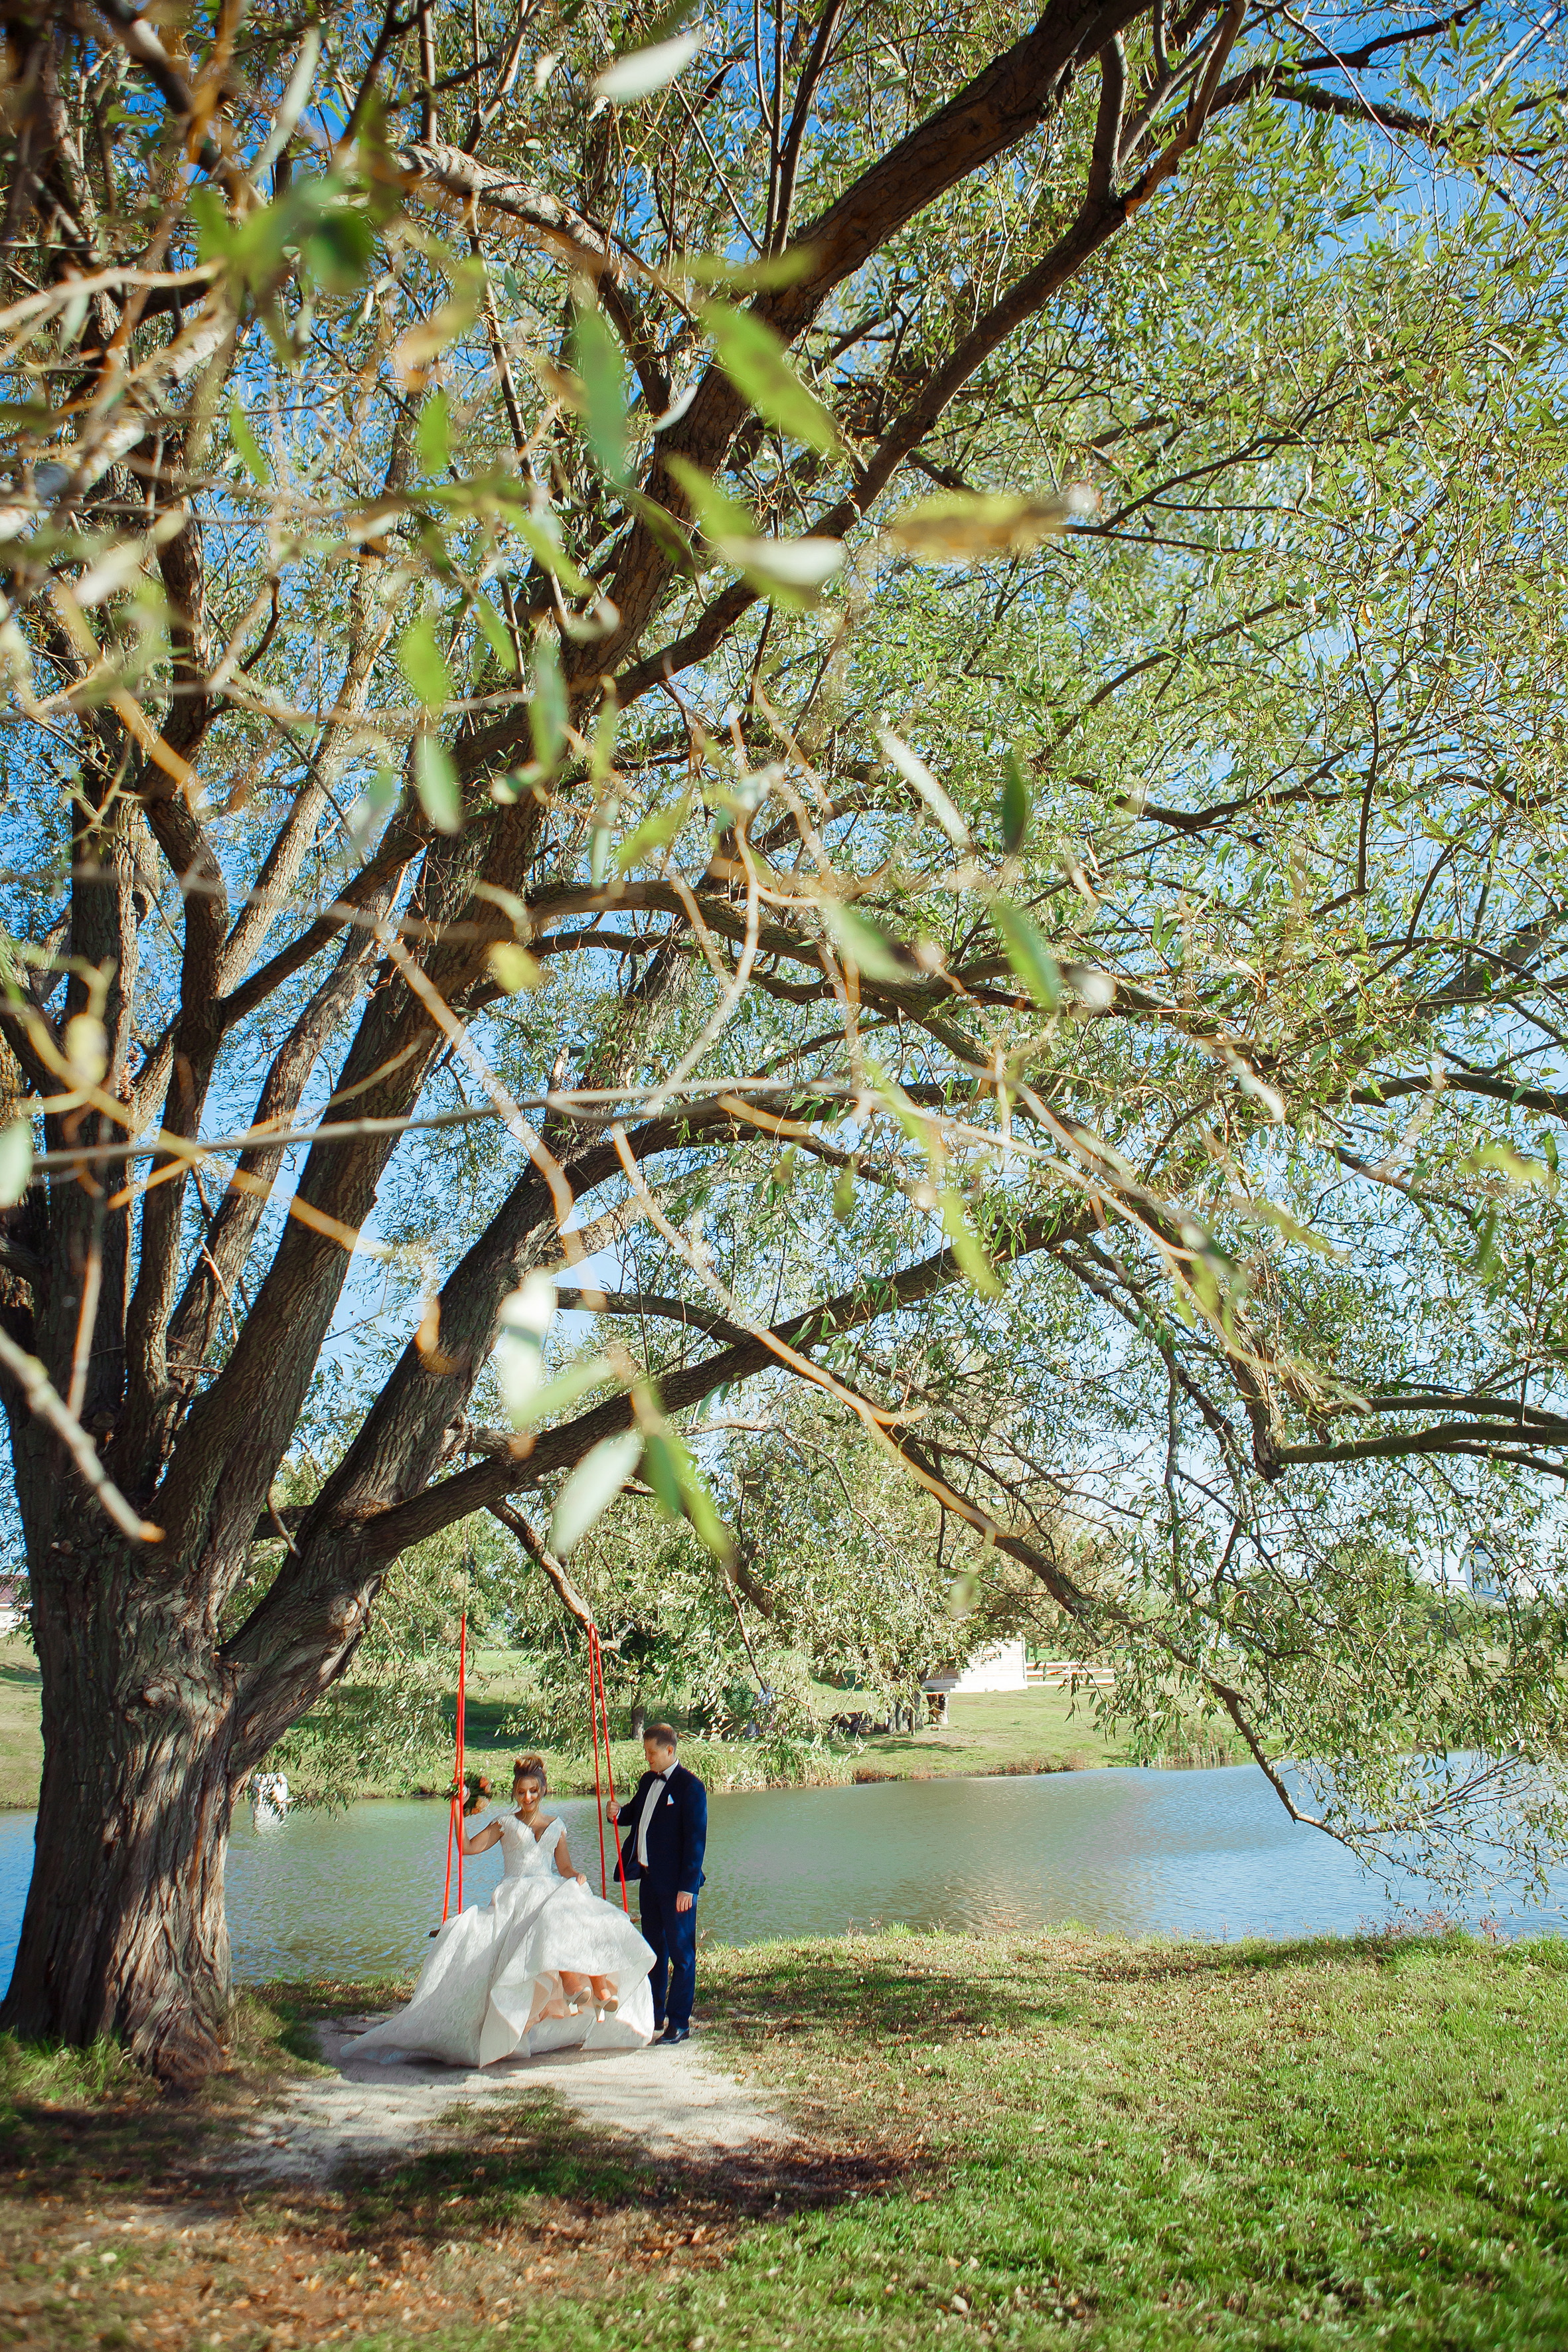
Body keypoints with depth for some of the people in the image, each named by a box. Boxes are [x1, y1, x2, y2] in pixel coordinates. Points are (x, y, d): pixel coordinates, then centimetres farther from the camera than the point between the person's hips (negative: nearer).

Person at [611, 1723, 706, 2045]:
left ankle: (679, 2023, 6)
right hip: (648, 1878, 8)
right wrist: (619, 1813, -1)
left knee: (681, 1954, 0)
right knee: (655, 1950, 18)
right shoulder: (648, 1781, 11)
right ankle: (655, 2015, 29)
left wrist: (687, 1888, -19)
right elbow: (635, 1815, 24)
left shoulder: (690, 1787, -14)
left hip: (675, 1885, -8)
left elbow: (696, 1840, -16)